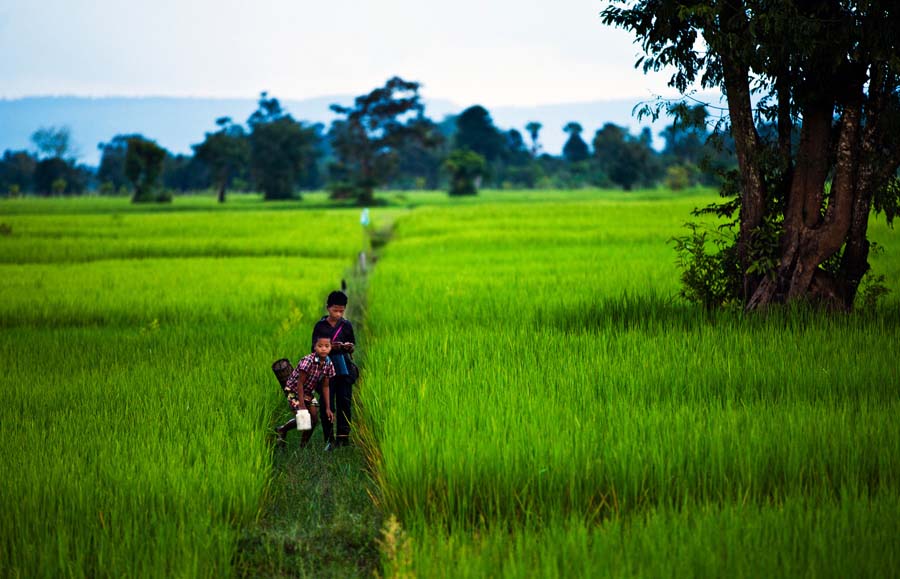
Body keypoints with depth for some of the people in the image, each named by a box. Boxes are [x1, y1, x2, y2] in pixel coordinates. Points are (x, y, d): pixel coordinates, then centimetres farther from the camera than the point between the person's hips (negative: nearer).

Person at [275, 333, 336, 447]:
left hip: (308, 392, 6)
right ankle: (282, 430, 12)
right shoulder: (308, 361, -31)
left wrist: (328, 408, -4)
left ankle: (304, 444, 18)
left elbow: (325, 387, -3)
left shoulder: (328, 364, -12)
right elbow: (300, 383, -26)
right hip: (294, 390, -6)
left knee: (314, 418, 0)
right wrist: (302, 404, -26)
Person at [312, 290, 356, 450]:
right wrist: (330, 347, -16)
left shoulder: (347, 325, 8)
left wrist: (349, 346, -9)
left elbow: (353, 346, 15)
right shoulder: (320, 326, 1)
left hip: (343, 367, 2)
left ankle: (343, 435, 1)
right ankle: (329, 439, 0)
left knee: (345, 402, -2)